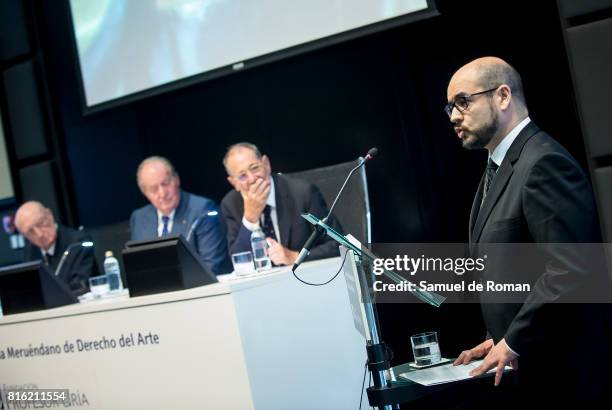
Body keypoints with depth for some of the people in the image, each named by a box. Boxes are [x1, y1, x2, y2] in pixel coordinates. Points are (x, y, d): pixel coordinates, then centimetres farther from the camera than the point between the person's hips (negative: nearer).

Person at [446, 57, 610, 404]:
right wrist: (502, 336, 8)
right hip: (527, 367, 9)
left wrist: (514, 342, -17)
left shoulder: (544, 162, -16)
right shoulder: (500, 168, 14)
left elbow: (570, 269, -23)